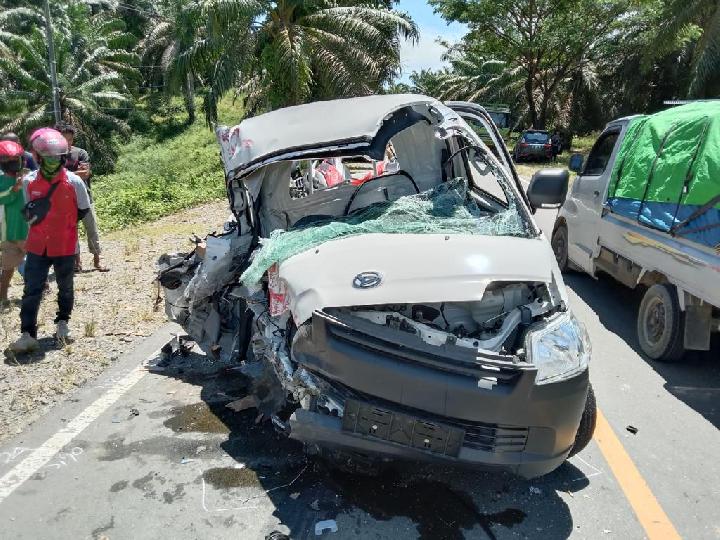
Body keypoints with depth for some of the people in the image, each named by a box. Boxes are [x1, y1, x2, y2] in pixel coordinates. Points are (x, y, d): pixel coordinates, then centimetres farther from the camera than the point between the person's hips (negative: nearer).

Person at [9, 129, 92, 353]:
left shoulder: (74, 182, -10)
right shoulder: (29, 182, -3)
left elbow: (83, 211, 1)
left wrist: (63, 225, 1)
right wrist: (54, 222, 4)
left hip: (65, 247, -1)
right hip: (37, 247, 1)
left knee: (65, 288, 15)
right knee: (31, 291, -2)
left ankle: (62, 322, 36)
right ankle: (28, 335, 2)